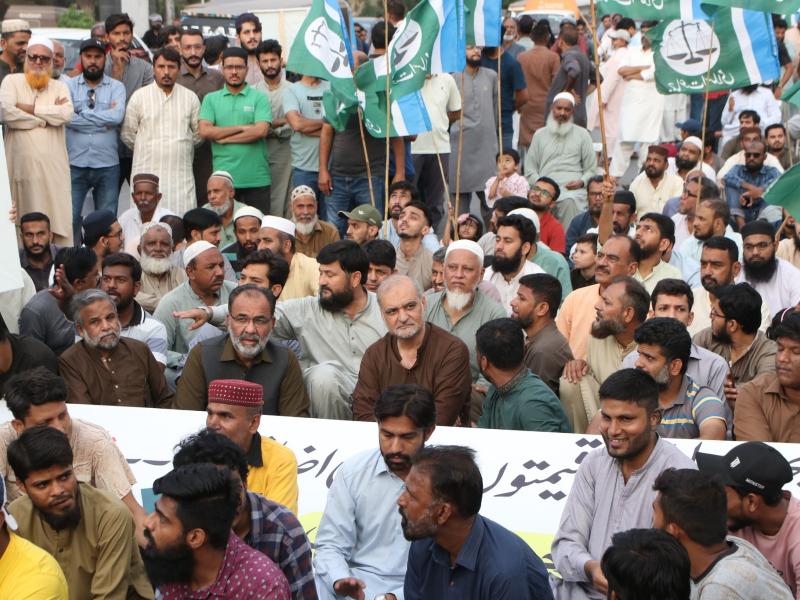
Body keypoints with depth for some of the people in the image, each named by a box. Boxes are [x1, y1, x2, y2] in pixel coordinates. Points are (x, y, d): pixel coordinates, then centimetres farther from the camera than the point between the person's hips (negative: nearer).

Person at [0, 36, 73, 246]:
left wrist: (30, 108, -6)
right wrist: (48, 115, -3)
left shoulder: (60, 87, 16)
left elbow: (67, 114, -4)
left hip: (54, 167, 2)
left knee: (59, 222, -2)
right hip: (21, 165, -2)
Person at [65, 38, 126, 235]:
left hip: (107, 166, 1)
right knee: (69, 219, -4)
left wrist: (81, 115, -8)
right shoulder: (68, 84, 5)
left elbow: (117, 116, -12)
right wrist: (104, 119, -9)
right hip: (75, 165, -1)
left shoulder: (116, 87, 6)